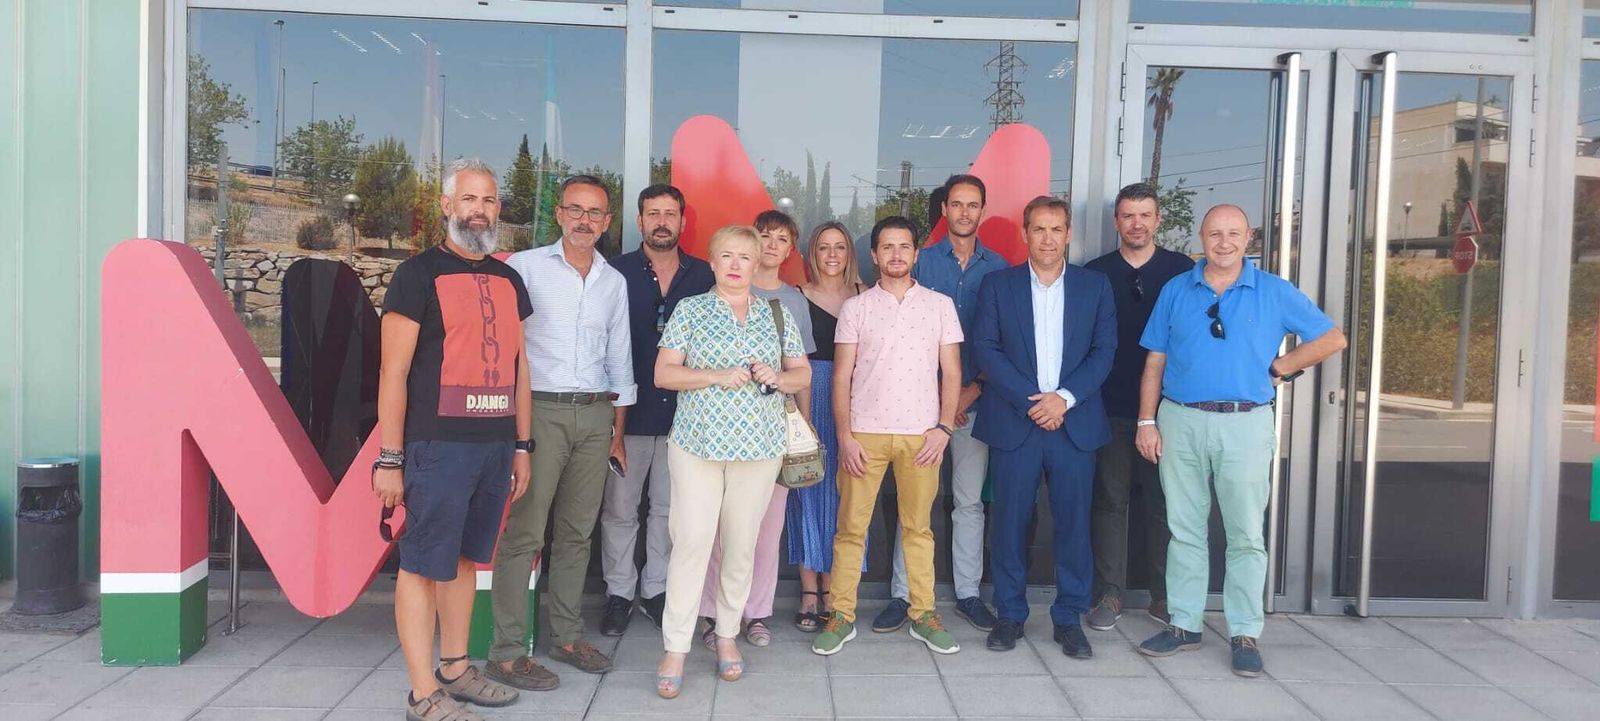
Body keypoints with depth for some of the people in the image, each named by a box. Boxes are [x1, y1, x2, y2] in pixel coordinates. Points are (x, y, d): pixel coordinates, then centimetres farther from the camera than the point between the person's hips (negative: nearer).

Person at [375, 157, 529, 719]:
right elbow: (393, 370, -8)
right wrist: (389, 459, -11)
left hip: (496, 445, 6)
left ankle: (455, 669, 29)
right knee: (423, 564, 0)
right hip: (438, 445, -6)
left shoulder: (508, 280, 14)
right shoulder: (420, 273, -4)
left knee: (466, 557, 16)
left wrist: (521, 446, 14)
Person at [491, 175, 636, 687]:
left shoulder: (614, 281, 14)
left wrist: (618, 432, 16)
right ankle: (507, 651, 2)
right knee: (523, 533, -6)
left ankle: (567, 636, 21)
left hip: (595, 417, 5)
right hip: (539, 411, -5)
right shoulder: (526, 267, 0)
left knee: (576, 531, 10)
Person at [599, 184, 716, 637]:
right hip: (628, 411, -2)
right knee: (620, 509, 5)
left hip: (682, 412, 2)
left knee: (669, 508, 11)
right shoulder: (617, 272, 0)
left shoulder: (703, 276, 6)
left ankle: (656, 589, 26)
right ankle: (619, 593, 20)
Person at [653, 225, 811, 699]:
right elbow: (663, 374, -1)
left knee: (742, 544, 7)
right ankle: (675, 650, 2)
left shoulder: (777, 313, 11)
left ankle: (728, 636, 23)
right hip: (698, 444, -2)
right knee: (692, 542, -7)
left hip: (760, 446, 2)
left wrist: (776, 378, -8)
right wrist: (716, 376, -14)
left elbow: (803, 375, 14)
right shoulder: (690, 310, 4)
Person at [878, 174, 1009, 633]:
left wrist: (975, 389, -6)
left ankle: (967, 593, 18)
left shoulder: (998, 268, 6)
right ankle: (902, 595, 9)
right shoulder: (921, 262, 4)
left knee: (970, 500, 8)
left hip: (975, 400, 1)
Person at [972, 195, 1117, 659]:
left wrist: (1065, 398, -11)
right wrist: (1030, 400, -11)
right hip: (1014, 423, -1)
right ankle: (1010, 614, 18)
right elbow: (986, 349, -2)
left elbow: (1104, 351, 3)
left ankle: (1069, 618, 17)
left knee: (1073, 522, 4)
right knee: (1010, 522, 4)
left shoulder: (1095, 286, 9)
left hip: (1075, 423, 1)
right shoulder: (998, 285, 6)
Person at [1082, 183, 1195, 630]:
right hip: (1109, 408, 0)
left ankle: (1164, 597, 18)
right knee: (1110, 501, 5)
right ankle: (1109, 595, 14)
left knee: (1164, 502, 6)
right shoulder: (1094, 274, 5)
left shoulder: (1183, 271, 4)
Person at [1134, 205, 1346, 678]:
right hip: (1180, 421, 2)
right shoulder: (1176, 291, 7)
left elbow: (1331, 339, 8)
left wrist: (1279, 367, 0)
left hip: (1245, 425, -1)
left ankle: (1245, 634, 12)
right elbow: (1154, 363, 6)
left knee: (1246, 535, 2)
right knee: (1185, 529, 8)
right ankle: (1185, 625, 18)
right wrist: (1146, 421, -1)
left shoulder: (1275, 293, 3)